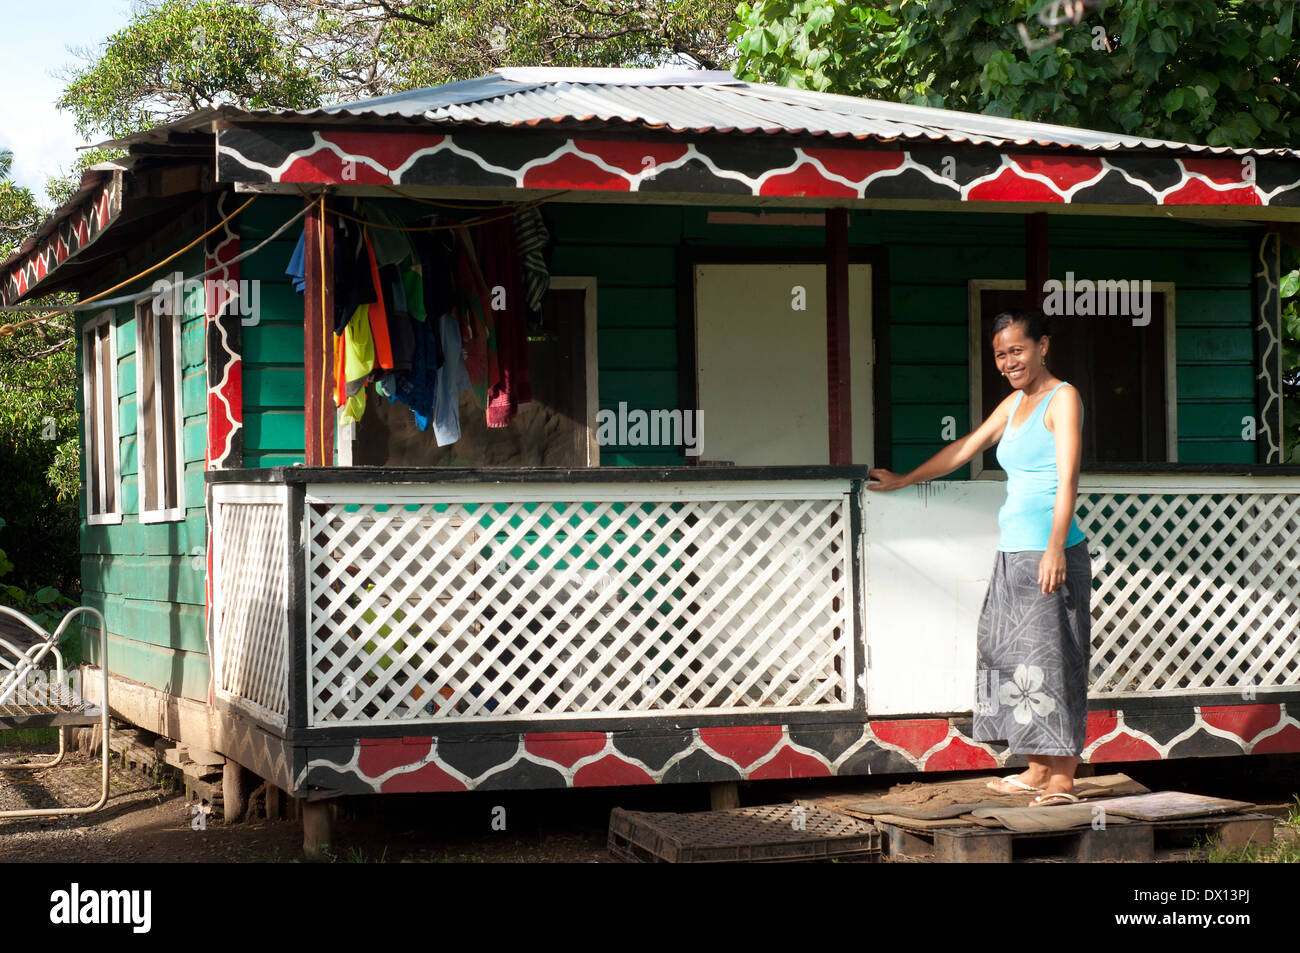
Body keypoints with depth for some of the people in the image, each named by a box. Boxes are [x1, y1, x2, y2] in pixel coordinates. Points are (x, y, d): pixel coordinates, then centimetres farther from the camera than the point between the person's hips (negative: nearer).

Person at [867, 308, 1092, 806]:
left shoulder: (1062, 399, -5)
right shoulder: (1014, 404, 18)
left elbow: (1067, 477, -15)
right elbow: (964, 449, 30)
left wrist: (1055, 548, -25)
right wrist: (903, 480, 37)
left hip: (1048, 554, -8)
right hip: (1013, 553, 8)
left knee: (1052, 657, -9)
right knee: (1011, 654, 8)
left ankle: (1062, 779, -8)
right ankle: (1038, 769, 15)